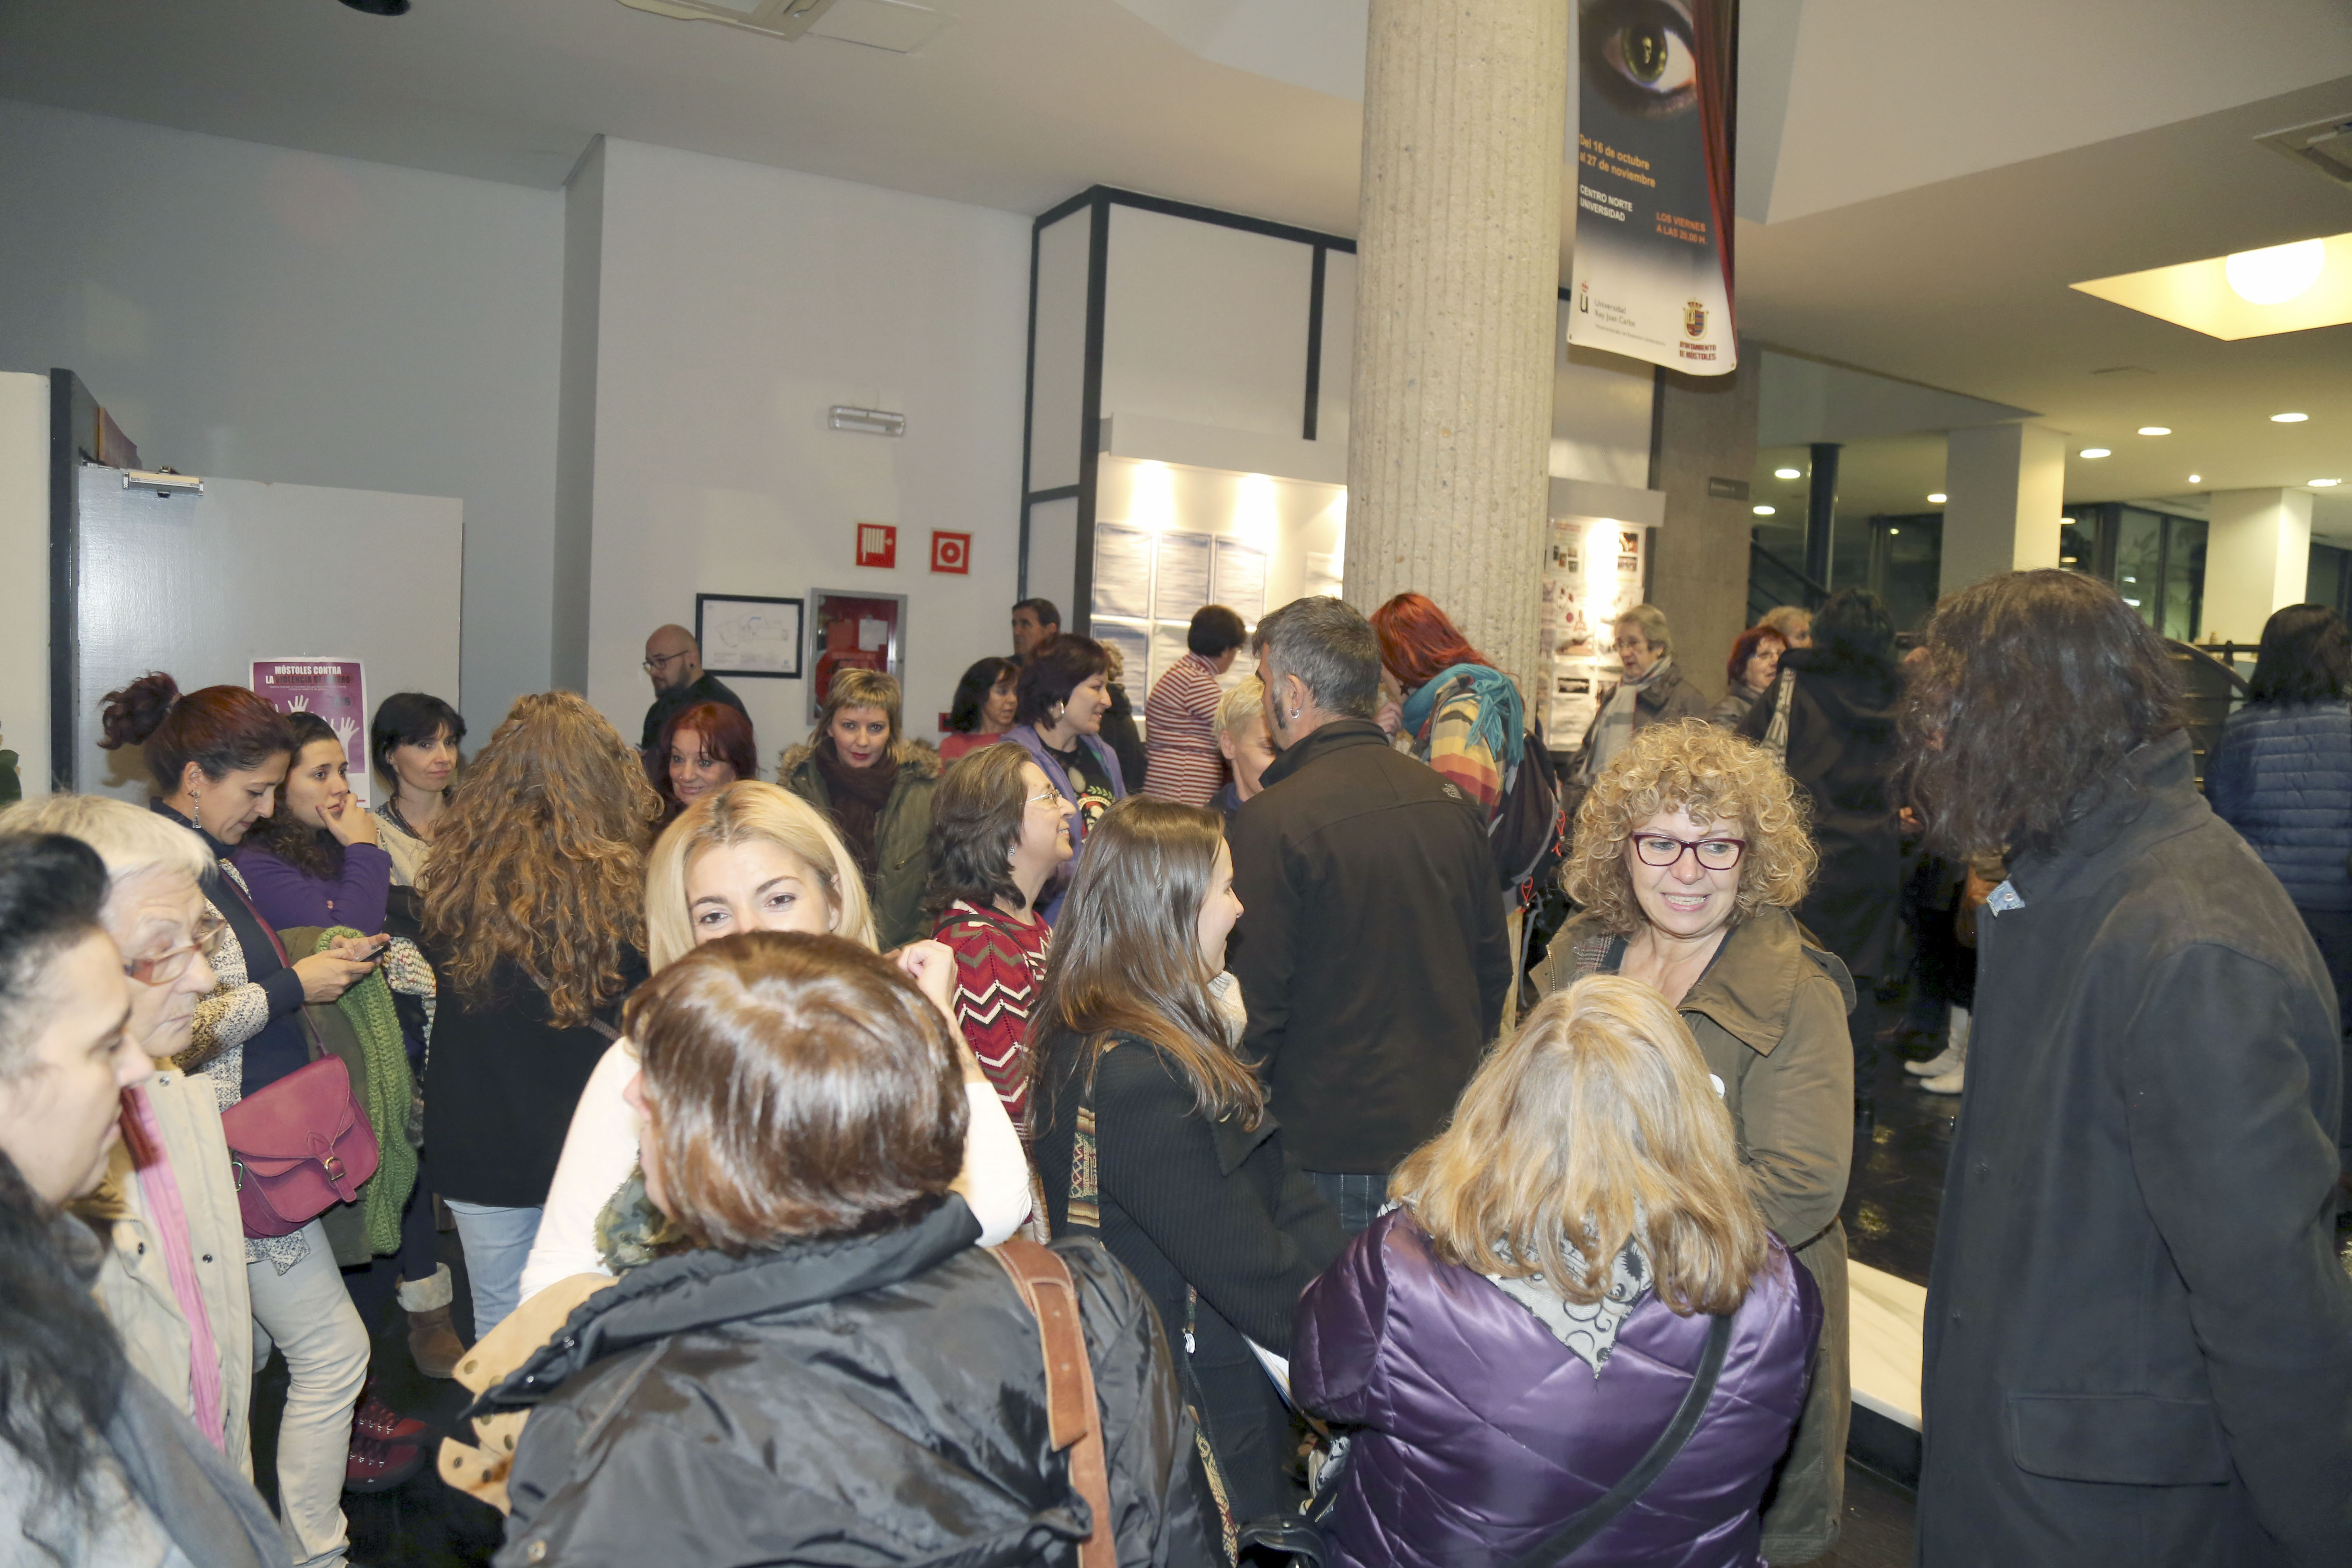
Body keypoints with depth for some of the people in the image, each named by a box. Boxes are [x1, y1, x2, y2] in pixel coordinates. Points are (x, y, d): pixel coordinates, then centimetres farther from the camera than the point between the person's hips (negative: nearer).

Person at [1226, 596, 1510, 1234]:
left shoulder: (1270, 822, -18)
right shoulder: (1452, 801, 2)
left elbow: (1257, 995, -15)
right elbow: (1494, 965, 11)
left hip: (1335, 1142, -6)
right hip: (1449, 1127, 6)